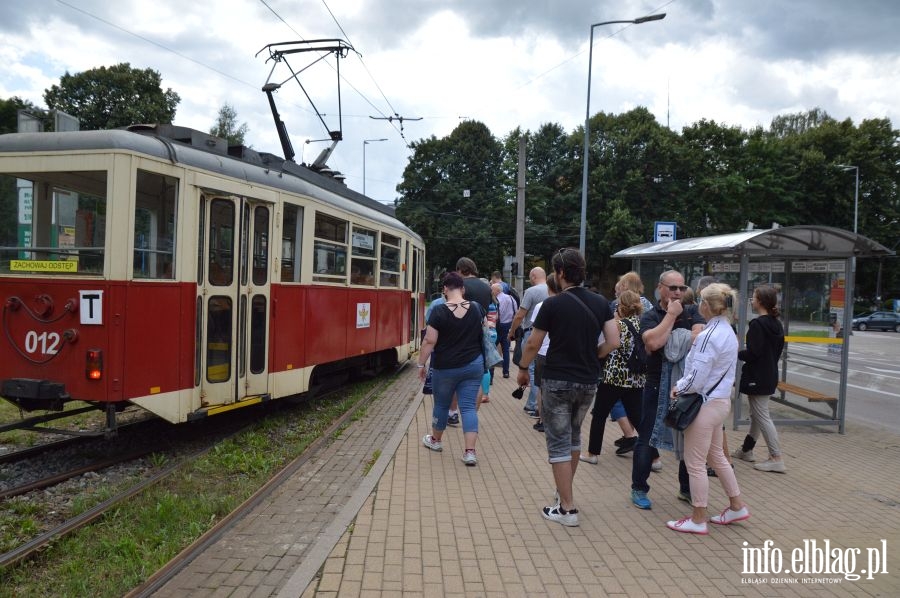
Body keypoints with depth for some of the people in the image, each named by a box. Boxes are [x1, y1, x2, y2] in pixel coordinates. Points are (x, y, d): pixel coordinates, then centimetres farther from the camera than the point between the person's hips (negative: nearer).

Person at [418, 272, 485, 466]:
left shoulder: (439, 311, -14)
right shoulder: (476, 308, -1)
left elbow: (429, 341, -14)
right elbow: (483, 331, 18)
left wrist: (421, 364, -5)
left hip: (445, 368, -2)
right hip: (473, 365, 3)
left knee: (441, 405, 16)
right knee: (468, 406, 2)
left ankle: (435, 440, 36)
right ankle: (470, 451, -6)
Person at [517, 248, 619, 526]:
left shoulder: (553, 304, -12)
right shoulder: (600, 303, 1)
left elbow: (533, 344, -6)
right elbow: (613, 342, -2)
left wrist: (523, 369, 9)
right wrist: (591, 356, 13)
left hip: (558, 380, -5)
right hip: (588, 381, 5)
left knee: (559, 442, 2)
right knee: (574, 434, 24)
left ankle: (567, 509, 3)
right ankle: (565, 490, 38)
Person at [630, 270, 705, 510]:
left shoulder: (692, 312, 6)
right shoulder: (650, 317, -4)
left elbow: (700, 335, -13)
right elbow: (654, 342, -24)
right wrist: (672, 314, -17)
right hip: (657, 387, -3)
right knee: (648, 439, 2)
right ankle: (639, 489, 16)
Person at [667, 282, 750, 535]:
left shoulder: (709, 336, -23)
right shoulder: (728, 332, 7)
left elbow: (696, 378, -23)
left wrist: (678, 388, -4)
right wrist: (683, 385, 8)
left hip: (706, 404, -10)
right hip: (721, 400, 10)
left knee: (695, 463, 3)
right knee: (716, 456, 24)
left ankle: (698, 519, 14)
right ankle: (736, 506, 34)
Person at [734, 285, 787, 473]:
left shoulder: (757, 324, -20)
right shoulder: (776, 324, 9)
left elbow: (752, 353, -23)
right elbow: (777, 350, 16)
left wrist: (736, 353, -7)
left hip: (757, 378, -10)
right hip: (770, 376, 10)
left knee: (762, 416, -3)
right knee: (756, 414, 18)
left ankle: (776, 459, -2)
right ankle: (746, 450, 31)